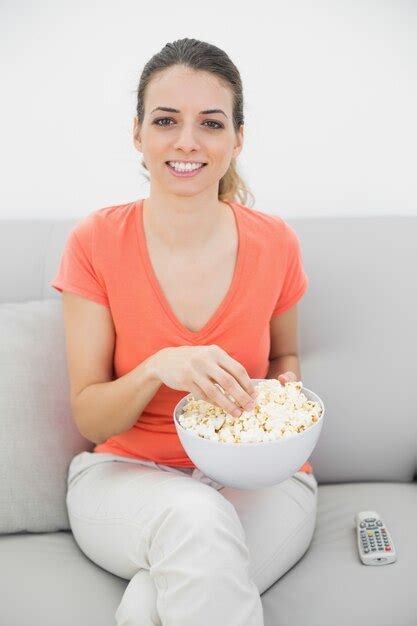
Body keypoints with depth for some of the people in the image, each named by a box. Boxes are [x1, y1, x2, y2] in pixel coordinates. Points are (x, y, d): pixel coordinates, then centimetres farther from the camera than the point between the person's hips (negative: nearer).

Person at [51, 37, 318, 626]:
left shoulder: (275, 242, -5)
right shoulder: (96, 242, -8)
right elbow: (89, 420, -7)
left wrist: (286, 391, -8)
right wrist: (157, 368, -26)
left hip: (256, 478, 0)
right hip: (127, 473, 1)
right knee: (193, 516, -35)